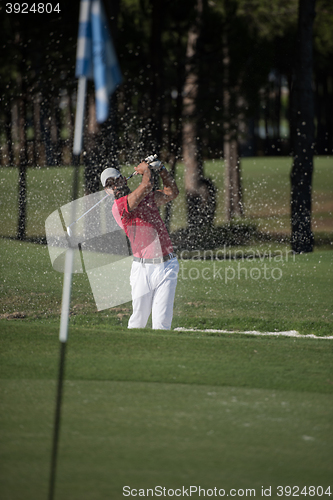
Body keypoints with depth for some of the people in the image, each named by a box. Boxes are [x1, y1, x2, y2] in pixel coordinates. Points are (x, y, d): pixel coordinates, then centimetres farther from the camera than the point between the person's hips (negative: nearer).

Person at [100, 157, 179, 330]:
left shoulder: (147, 197, 15)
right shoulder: (119, 206, -8)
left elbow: (171, 192, 29)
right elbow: (146, 185, -17)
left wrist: (161, 169, 17)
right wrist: (146, 168, 3)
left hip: (167, 266, 4)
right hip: (143, 268, -4)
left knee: (162, 320, -6)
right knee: (139, 318, 3)